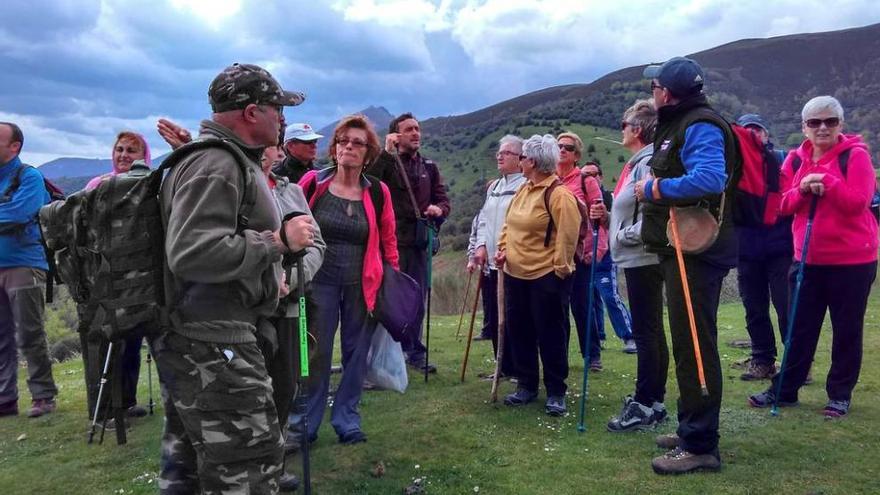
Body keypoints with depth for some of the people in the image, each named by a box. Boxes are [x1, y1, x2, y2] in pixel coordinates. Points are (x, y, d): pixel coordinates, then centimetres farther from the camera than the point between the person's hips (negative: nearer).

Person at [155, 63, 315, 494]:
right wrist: (277, 241, -21)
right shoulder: (215, 165, -17)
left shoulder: (226, 159, 19)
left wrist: (267, 278, 20)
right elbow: (192, 253, -28)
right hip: (212, 343, -11)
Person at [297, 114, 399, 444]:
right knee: (317, 352, 5)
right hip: (320, 281, -1)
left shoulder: (377, 192, 0)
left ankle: (346, 418, 25)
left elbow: (388, 241, 7)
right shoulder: (313, 182, -4)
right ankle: (306, 421, 21)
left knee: (356, 352, 9)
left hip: (362, 285, 2)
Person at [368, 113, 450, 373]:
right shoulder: (386, 163, -3)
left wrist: (439, 209, -10)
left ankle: (414, 351, 26)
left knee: (417, 296, 13)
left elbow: (443, 199, 13)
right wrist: (386, 152, -24)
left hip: (419, 240, 5)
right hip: (391, 239, -5)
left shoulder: (429, 167, 13)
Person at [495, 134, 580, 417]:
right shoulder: (523, 190, 12)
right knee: (519, 332, 13)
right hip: (516, 274, 8)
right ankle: (526, 385, 26)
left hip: (546, 277, -8)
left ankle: (556, 393, 14)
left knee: (551, 336, 2)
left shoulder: (559, 194, -15)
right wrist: (503, 248, 5)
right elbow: (509, 224, 19)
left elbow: (567, 236, -17)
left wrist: (559, 268, -15)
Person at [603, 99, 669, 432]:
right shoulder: (637, 163, 15)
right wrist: (619, 228, 9)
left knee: (646, 332, -4)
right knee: (651, 331, 14)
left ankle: (643, 405, 4)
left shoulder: (648, 164, -15)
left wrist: (625, 236, -14)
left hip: (643, 259, -10)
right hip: (638, 259, 10)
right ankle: (654, 401, 24)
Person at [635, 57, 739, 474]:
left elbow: (710, 178, -31)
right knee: (687, 342, 17)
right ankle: (692, 429, 29)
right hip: (682, 251, 11)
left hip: (696, 252, -11)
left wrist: (655, 188, -21)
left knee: (693, 344, -7)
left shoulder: (700, 127, -14)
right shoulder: (677, 126, 19)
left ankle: (700, 446, 1)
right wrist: (654, 189, 5)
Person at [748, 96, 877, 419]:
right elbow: (783, 205, 5)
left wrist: (826, 182, -23)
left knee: (847, 330, 7)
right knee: (800, 328, 10)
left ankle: (840, 394, 21)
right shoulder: (795, 159, 6)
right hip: (808, 259, 4)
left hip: (853, 259, -4)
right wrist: (802, 189, -13)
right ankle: (785, 389, 19)